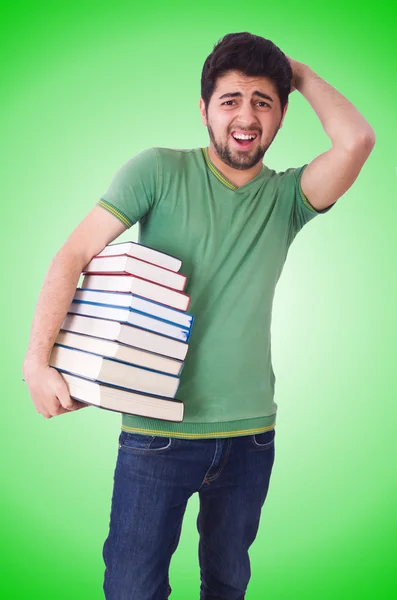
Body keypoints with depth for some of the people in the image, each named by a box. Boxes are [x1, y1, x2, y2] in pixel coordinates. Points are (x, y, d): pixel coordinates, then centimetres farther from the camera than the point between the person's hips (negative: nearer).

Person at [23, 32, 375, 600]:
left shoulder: (286, 196, 2)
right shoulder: (160, 170, -5)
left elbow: (357, 139, -16)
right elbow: (74, 255, -9)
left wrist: (300, 72, -1)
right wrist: (37, 361, -17)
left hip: (250, 433, 3)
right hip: (157, 430, -2)